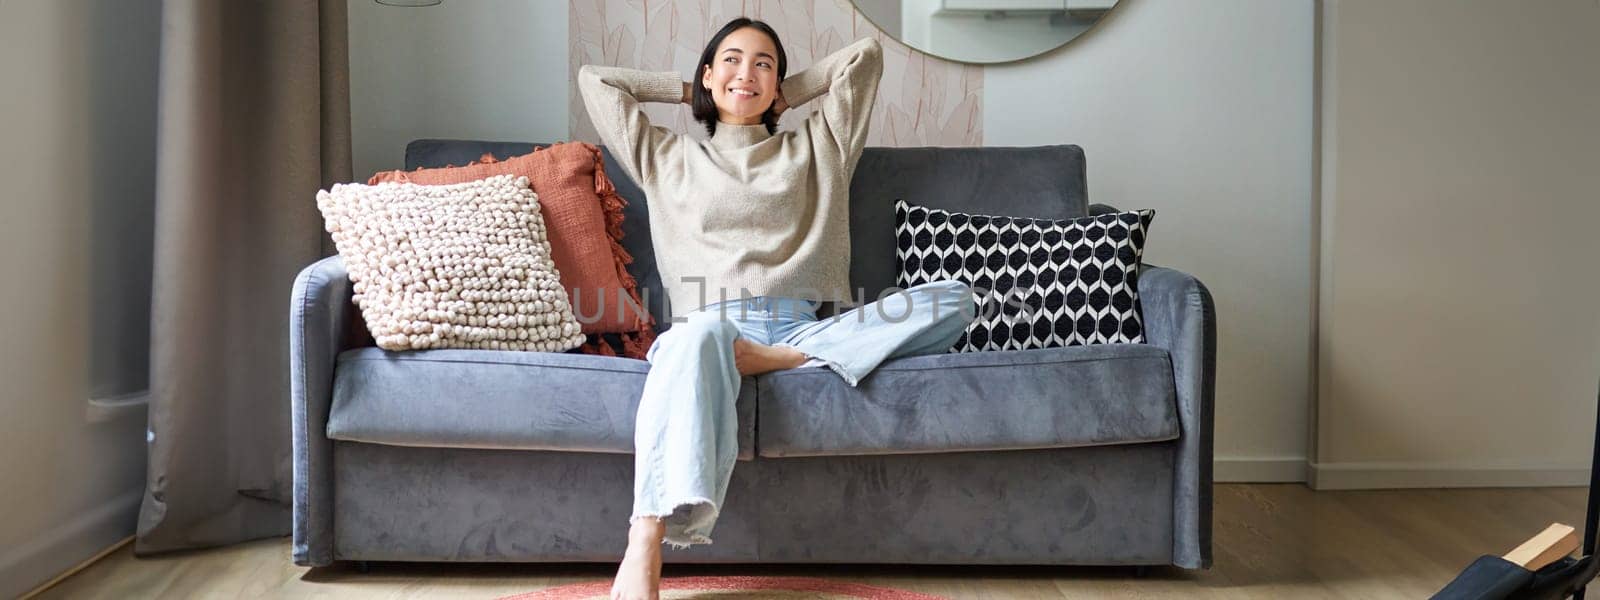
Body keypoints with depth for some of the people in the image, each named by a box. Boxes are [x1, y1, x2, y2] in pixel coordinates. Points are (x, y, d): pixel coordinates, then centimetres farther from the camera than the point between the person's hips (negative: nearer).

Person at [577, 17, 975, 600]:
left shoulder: (814, 147, 29)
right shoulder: (667, 157, 28)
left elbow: (866, 54, 29)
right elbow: (594, 80, 27)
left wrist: (788, 94, 31)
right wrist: (687, 90, 32)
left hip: (804, 330, 2)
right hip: (708, 326, -1)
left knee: (952, 297, -22)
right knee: (701, 331, -43)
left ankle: (774, 358, -33)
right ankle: (643, 553, -55)